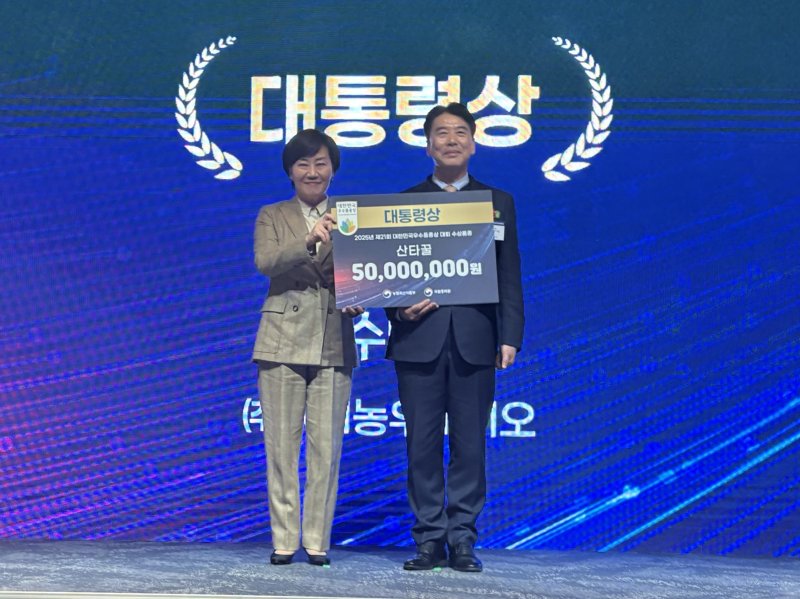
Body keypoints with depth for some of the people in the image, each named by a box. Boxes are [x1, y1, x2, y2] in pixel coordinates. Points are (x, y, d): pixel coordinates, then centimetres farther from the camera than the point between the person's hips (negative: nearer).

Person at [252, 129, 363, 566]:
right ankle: (284, 540, 7)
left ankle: (318, 541, 8)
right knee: (281, 445, 1)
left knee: (326, 447, 1)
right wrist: (308, 241, -27)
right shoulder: (272, 216, 7)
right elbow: (264, 262, -11)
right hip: (283, 341, 0)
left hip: (334, 344, 1)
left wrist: (359, 302, -16)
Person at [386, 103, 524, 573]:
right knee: (423, 445, 1)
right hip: (420, 338, 0)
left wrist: (510, 336, -2)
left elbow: (509, 275, 7)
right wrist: (399, 308, -11)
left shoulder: (498, 202, 12)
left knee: (471, 445, 1)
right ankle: (430, 540, 8)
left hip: (475, 340, 0)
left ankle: (463, 540, 8)